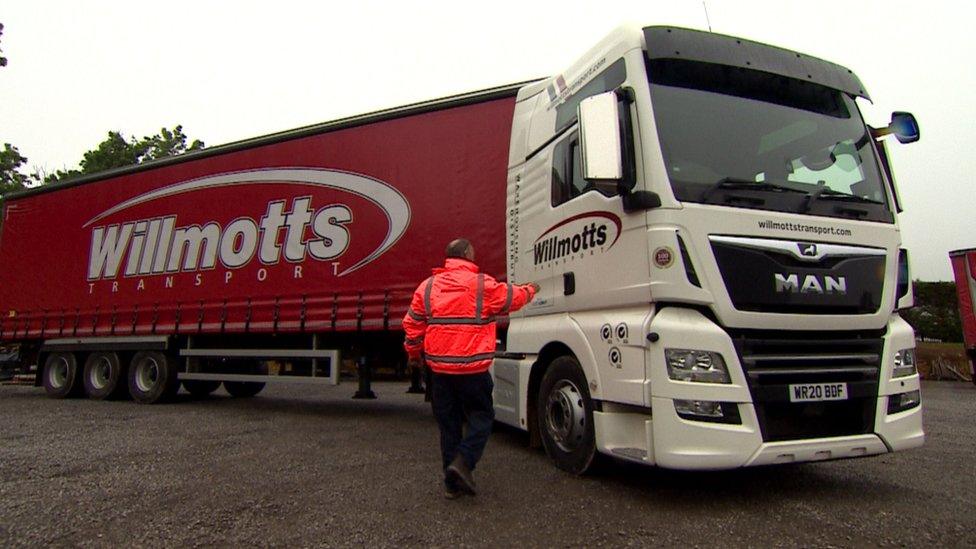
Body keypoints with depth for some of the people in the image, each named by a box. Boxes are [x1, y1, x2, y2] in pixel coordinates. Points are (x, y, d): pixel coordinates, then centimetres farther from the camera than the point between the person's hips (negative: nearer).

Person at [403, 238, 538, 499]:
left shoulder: (427, 286, 5)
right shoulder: (482, 284, -7)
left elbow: (412, 324, 9)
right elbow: (513, 297, 7)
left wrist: (414, 354, 23)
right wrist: (530, 289, 28)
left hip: (439, 368, 5)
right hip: (472, 368, -4)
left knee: (448, 423, 13)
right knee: (481, 416, 13)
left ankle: (452, 483, 19)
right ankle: (463, 461, -7)